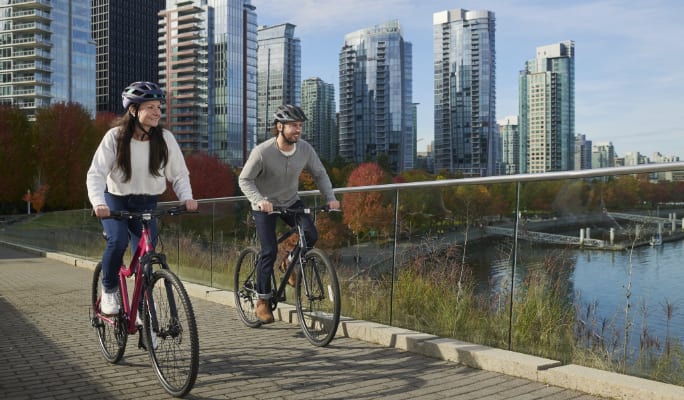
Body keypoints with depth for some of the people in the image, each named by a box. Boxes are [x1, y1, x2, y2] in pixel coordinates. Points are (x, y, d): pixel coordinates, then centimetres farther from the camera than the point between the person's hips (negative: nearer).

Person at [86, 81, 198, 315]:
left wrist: (186, 198, -24)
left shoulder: (165, 139, -11)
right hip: (116, 201, -2)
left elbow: (179, 174, -4)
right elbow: (96, 174, -19)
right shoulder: (115, 136, -16)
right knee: (117, 241, -28)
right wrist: (98, 203, -37)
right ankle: (109, 291, -1)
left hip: (146, 204, 2)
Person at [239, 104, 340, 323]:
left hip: (291, 201, 4)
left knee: (311, 235, -18)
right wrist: (259, 200, -35)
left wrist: (330, 197, -15)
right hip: (265, 205, -4)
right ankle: (262, 301, 6)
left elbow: (319, 173, -2)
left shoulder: (305, 149, -15)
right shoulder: (262, 152, -26)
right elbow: (245, 180, -18)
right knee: (270, 251, -12)